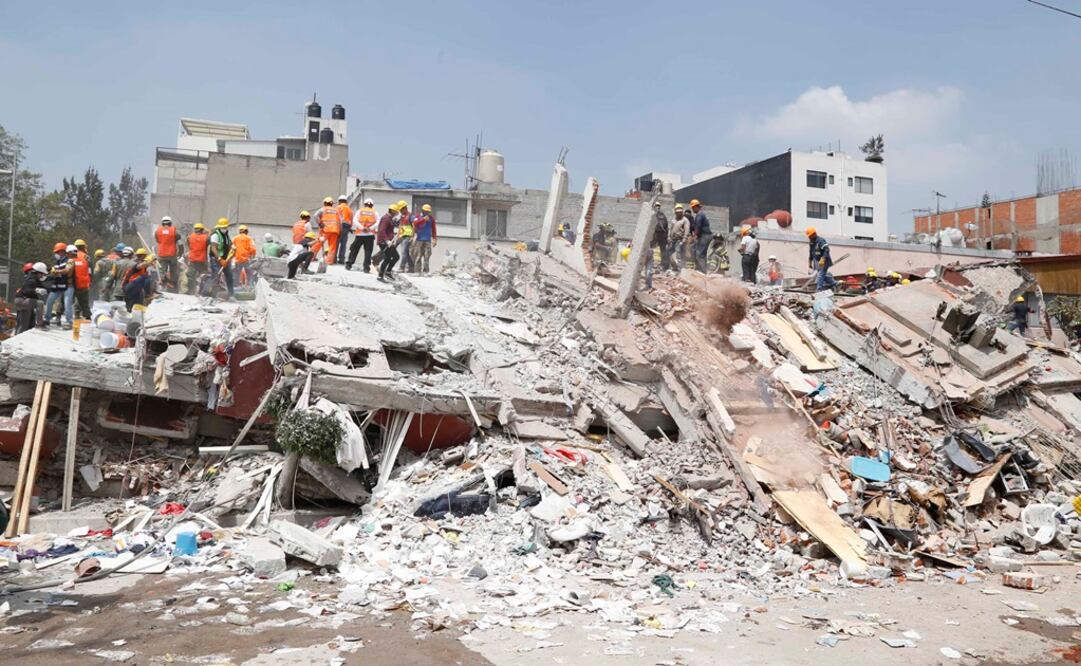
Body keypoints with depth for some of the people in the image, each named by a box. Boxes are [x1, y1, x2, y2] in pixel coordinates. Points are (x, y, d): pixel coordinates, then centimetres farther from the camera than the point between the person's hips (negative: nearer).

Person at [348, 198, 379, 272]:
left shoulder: (360, 211, 7)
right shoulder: (374, 212, 7)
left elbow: (355, 221, -7)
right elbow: (378, 222, -5)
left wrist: (362, 228, -12)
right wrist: (371, 228, -10)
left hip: (360, 234, 1)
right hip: (370, 234, 0)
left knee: (354, 250, 11)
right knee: (368, 252, 3)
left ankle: (349, 265, 12)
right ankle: (366, 268, -1)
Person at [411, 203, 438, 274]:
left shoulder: (431, 218, 12)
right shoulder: (418, 217, 5)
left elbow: (433, 229, 18)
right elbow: (415, 224, -16)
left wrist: (435, 239, 17)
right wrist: (423, 219, -26)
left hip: (427, 240, 2)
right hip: (419, 240, -2)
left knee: (427, 256, -4)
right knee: (418, 256, -4)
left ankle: (425, 270, -2)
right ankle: (418, 270, -2)